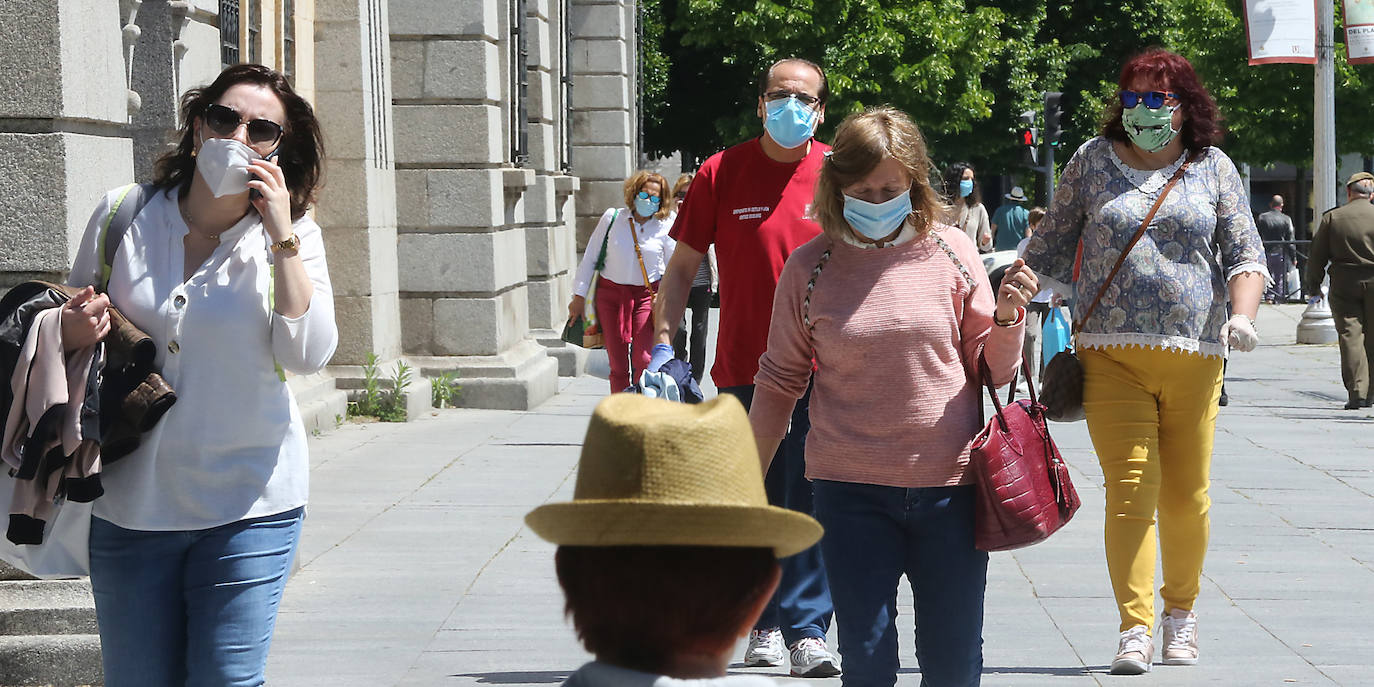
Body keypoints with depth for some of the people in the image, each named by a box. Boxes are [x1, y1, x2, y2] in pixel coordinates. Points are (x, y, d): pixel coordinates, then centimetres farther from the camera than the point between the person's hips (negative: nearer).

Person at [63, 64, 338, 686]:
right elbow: (75, 320, 15)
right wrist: (73, 328, -9)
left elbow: (308, 355, -16)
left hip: (248, 507, -2)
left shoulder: (292, 238, -2)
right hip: (131, 501, 2)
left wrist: (281, 238, -17)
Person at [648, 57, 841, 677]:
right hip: (744, 369, 0)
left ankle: (807, 630, 6)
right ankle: (765, 623, 21)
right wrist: (664, 342, -2)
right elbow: (683, 264, 7)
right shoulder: (721, 173, 1)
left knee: (811, 507, -1)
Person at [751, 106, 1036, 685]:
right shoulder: (809, 268, 0)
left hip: (950, 485, 0)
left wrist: (1008, 316, -14)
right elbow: (780, 382, 9)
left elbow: (994, 372, 6)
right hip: (851, 491, 0)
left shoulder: (951, 252, 1)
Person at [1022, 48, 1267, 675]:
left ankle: (1181, 611, 24)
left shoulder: (1213, 168, 10)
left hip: (1194, 356, 1)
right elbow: (1050, 249, 17)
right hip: (1112, 356, -1)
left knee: (1186, 494, 5)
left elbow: (1245, 253, 6)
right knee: (1131, 487, -11)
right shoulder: (1092, 162, 10)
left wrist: (1243, 314, -11)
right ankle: (1135, 627, -10)